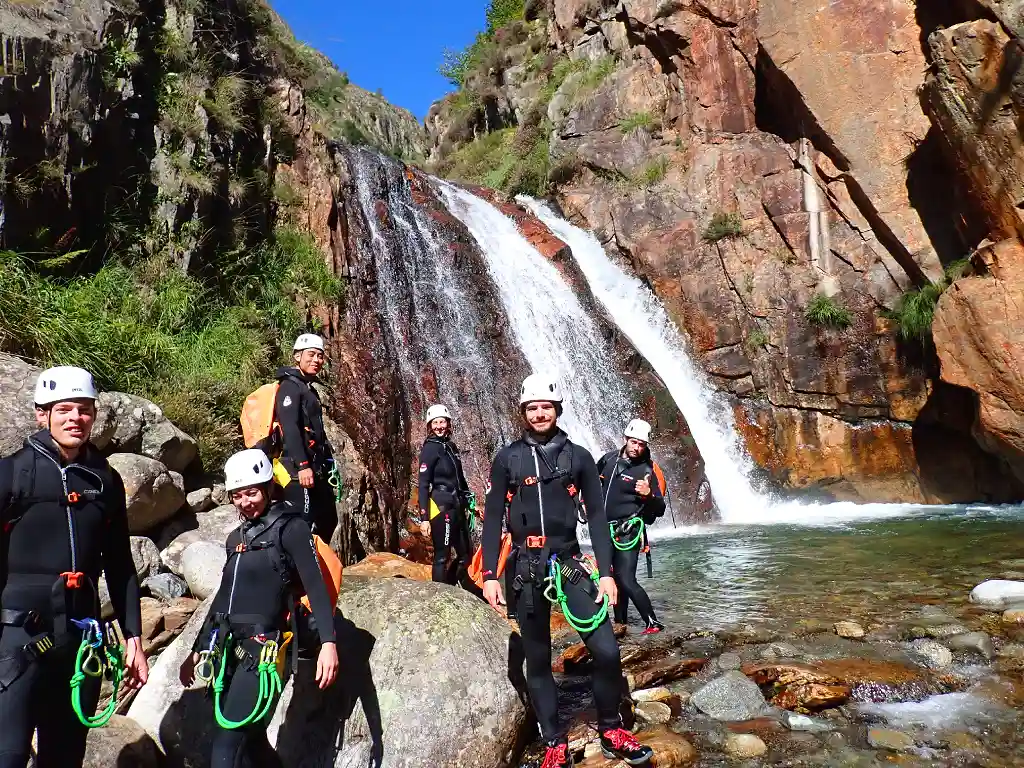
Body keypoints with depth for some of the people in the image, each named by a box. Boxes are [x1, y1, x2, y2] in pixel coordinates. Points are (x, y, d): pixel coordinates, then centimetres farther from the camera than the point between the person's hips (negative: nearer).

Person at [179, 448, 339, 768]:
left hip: (262, 648, -7)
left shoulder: (290, 527, -5)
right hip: (226, 648, 7)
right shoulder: (236, 538, 17)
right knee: (250, 739, 12)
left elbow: (315, 586, -13)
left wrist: (328, 642, -24)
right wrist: (197, 650, 24)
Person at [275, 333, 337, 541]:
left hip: (315, 469, 10)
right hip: (299, 470, -10)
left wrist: (328, 462, 22)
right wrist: (302, 465, -27)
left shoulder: (309, 389, 22)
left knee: (328, 522, 15)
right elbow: (290, 428, -20)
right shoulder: (290, 386, -8)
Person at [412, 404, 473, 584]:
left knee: (465, 556, 14)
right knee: (442, 558, -4)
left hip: (457, 507, 8)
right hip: (441, 508, -8)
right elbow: (423, 485, -13)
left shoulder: (451, 446, 14)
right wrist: (424, 518, -18)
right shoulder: (430, 449, -8)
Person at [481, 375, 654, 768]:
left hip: (570, 563, 0)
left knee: (606, 651, -7)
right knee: (538, 661, 8)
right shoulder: (507, 459, 2)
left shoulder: (578, 457, 3)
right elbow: (493, 518, 2)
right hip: (525, 569, 0)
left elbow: (597, 516, 3)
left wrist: (605, 571, -4)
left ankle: (611, 732, 16)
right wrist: (489, 575, -4)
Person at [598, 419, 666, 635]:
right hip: (606, 529, 6)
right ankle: (620, 620, 30)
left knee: (627, 581, -13)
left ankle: (653, 623, -1)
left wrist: (648, 494, -32)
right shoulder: (609, 458, 2)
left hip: (627, 532, -6)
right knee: (616, 577, 16)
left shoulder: (646, 471, -12)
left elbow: (660, 510, -14)